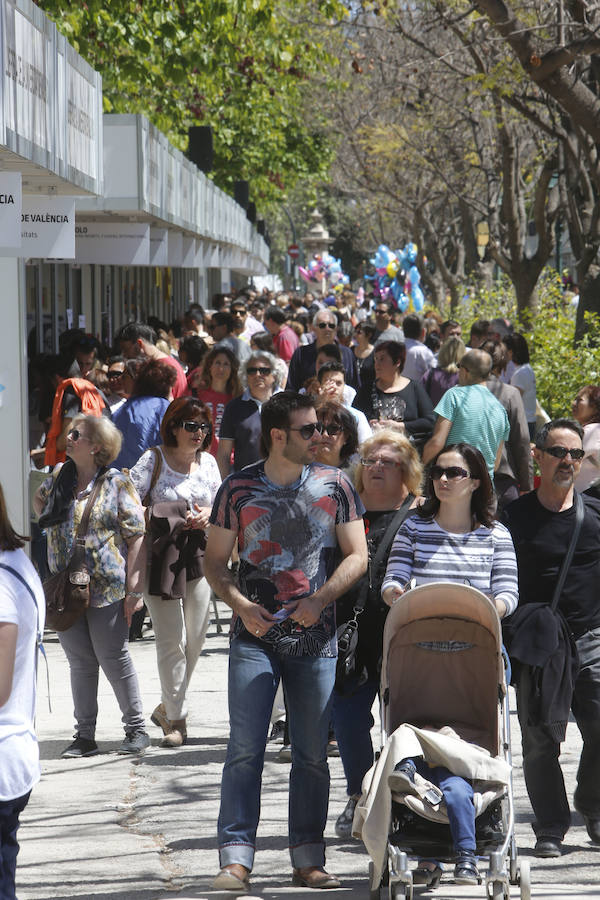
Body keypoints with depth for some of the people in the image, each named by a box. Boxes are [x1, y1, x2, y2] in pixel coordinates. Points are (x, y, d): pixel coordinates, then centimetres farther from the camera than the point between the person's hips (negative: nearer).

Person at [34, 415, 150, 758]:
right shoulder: (59, 480, 8)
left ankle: (136, 729, 15)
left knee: (114, 659, 1)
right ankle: (85, 736, 15)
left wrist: (134, 590, -13)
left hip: (107, 590, -5)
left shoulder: (117, 484, -7)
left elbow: (137, 537, -9)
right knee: (80, 663, 8)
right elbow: (40, 499, 32)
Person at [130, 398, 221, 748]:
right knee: (171, 640, -4)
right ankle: (177, 719, 5)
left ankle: (168, 707, 24)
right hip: (161, 555, -5)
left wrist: (209, 514, -6)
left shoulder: (208, 462, 10)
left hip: (200, 553, 5)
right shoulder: (154, 460, -5)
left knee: (196, 637, 6)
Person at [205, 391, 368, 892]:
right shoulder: (238, 489, 1)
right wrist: (242, 605, -10)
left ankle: (308, 859, 12)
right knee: (245, 748, -7)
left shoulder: (334, 485, 4)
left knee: (312, 752, 5)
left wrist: (319, 599, -11)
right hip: (255, 635, -1)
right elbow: (215, 562, 7)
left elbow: (357, 555, 4)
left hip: (316, 637, 1)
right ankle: (236, 859, -7)